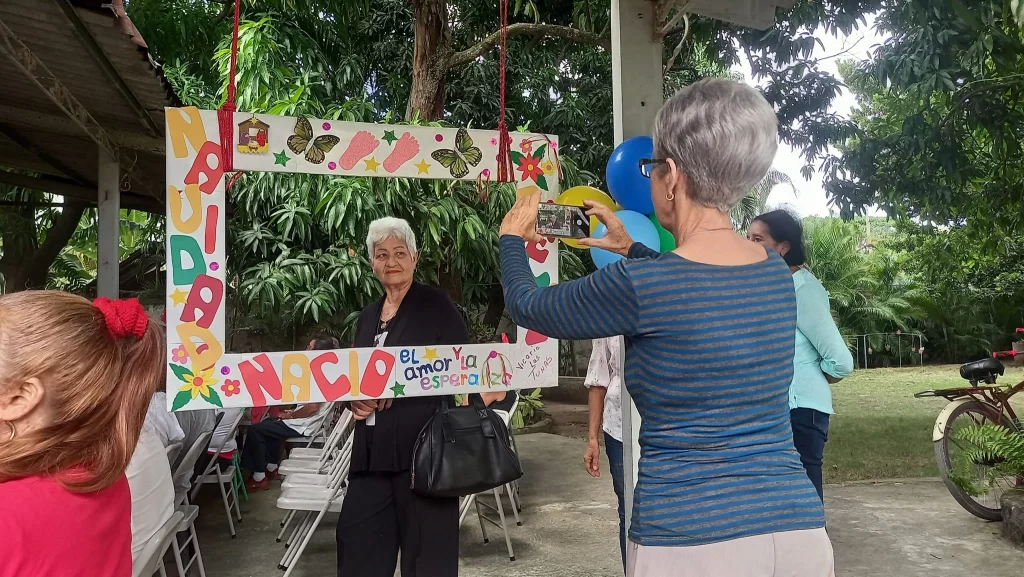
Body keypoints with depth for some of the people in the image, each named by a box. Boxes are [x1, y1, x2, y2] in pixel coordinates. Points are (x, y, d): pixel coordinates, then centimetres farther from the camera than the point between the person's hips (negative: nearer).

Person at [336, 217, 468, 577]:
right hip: (373, 447, 6)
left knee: (426, 543, 3)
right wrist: (354, 399, -1)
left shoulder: (436, 305, -4)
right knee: (356, 534, 10)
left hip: (423, 443, -6)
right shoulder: (368, 315, 16)